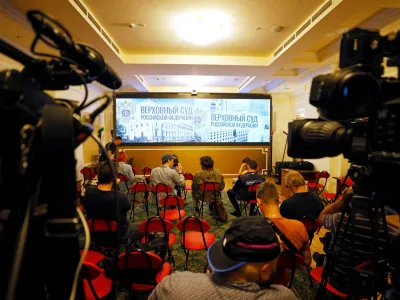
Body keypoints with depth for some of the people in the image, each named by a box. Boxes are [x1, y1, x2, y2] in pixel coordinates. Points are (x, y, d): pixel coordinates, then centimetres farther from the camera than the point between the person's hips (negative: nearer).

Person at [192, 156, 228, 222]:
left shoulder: (198, 174, -23)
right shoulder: (218, 172, -14)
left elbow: (193, 188, -9)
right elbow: (222, 186, -3)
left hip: (202, 196, -2)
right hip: (215, 196, 2)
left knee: (194, 192, 30)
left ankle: (196, 210, 38)